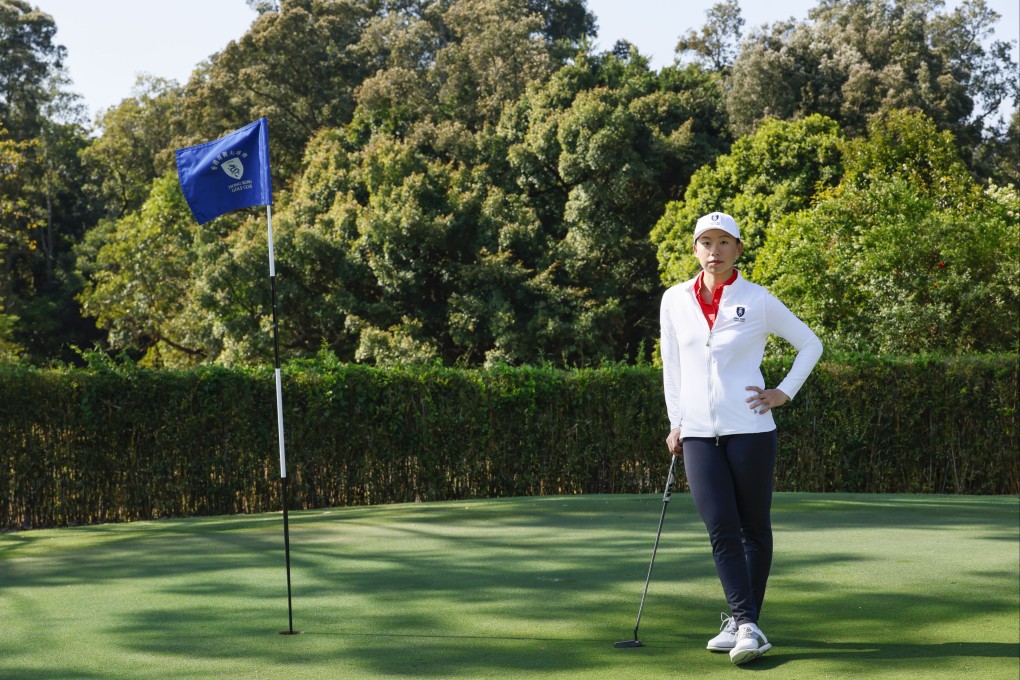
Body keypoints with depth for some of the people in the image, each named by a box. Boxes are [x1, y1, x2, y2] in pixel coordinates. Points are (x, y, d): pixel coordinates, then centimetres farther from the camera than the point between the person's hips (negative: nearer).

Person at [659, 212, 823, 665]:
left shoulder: (757, 300, -2)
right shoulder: (675, 300, 7)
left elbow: (810, 344, 8)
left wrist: (784, 392, -1)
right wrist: (676, 422, 12)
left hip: (750, 429, -2)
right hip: (698, 434, 2)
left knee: (754, 527, 4)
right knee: (721, 530, -8)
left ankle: (741, 623, 14)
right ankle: (747, 626, -8)